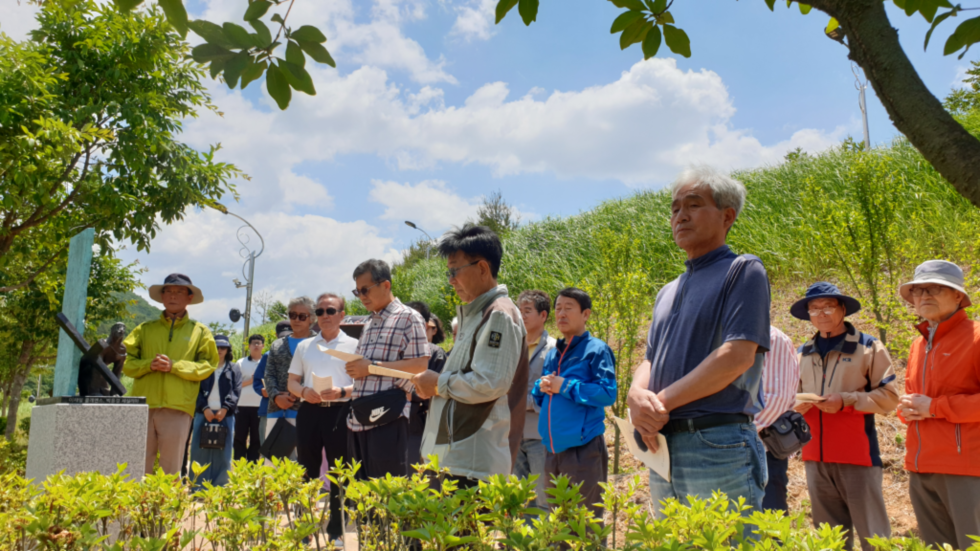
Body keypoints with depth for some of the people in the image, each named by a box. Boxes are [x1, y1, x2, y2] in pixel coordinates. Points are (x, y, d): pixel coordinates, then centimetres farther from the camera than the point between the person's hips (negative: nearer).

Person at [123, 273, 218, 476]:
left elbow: (207, 366, 2)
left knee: (171, 470, 2)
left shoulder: (200, 332, 12)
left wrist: (174, 366, -11)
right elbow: (126, 362, 10)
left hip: (177, 408, -1)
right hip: (143, 406, 2)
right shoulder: (145, 329, 17)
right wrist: (149, 365, -9)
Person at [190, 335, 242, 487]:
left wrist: (225, 408, -11)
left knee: (223, 453, 0)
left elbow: (236, 392, 3)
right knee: (199, 451, 0)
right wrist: (205, 408, -11)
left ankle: (220, 487, 4)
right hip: (203, 414, 0)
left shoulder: (234, 369, 13)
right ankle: (197, 488, 5)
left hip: (225, 415, 0)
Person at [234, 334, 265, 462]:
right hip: (242, 406, 1)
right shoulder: (241, 363, 10)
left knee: (256, 440, 3)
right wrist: (250, 380, -9)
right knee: (240, 438, 3)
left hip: (260, 407, -1)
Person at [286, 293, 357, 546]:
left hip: (339, 412, -3)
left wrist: (342, 391, -18)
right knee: (307, 471, 6)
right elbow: (292, 382, 16)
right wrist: (304, 391, -6)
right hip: (309, 411, 3)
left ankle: (336, 531, 13)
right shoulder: (304, 346, 16)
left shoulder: (353, 345, 5)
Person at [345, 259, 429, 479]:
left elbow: (420, 365, -14)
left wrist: (371, 366, -15)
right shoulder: (369, 325, 21)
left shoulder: (408, 318, -4)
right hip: (360, 419, 8)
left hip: (388, 416, -8)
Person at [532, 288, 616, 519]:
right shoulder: (552, 355, 16)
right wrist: (542, 387, -1)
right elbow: (539, 396, 22)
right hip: (553, 449, 7)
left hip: (583, 449, -7)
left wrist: (565, 386, -15)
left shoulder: (596, 350, -5)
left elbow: (608, 394, -15)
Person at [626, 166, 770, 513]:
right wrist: (637, 395, -8)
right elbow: (649, 361, 16)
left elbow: (738, 356, -14)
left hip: (718, 447, -7)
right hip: (662, 448, 7)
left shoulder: (743, 271, -2)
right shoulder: (668, 292, 21)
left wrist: (662, 400, -13)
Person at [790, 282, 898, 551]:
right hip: (816, 457, 5)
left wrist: (846, 401, -15)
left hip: (857, 454, -4)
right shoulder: (802, 354, 15)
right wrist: (797, 404, 0)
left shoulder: (868, 347, 1)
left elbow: (889, 396, -4)